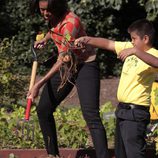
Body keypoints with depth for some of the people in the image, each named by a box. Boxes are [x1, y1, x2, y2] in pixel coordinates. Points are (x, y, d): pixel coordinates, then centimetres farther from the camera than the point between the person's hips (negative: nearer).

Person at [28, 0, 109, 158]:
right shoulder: (52, 16, -4)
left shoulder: (71, 22, -28)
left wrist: (39, 84, -30)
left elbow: (64, 58, -29)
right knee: (43, 110, 11)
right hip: (65, 66, 9)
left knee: (91, 116, -20)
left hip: (85, 66, -8)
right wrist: (45, 39, 7)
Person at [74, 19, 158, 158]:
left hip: (135, 114, -10)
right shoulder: (128, 47, 10)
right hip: (122, 110, 10)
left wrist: (135, 51, -46)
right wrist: (87, 40, 4)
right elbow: (107, 43, 15)